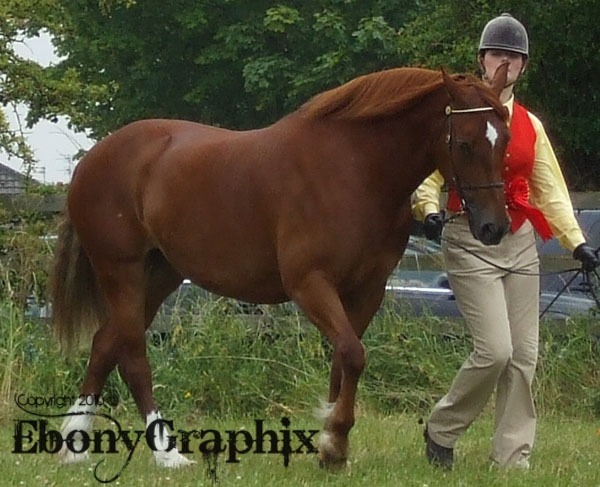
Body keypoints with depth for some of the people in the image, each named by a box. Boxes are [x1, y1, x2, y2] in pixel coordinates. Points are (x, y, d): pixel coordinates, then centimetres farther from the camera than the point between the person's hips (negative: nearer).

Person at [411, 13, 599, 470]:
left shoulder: (530, 124, 13)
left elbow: (550, 190, 16)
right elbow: (429, 172, -6)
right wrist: (429, 209, -26)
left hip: (520, 243, 6)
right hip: (470, 240, -5)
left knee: (524, 356, 2)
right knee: (495, 350, -16)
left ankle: (513, 459, 8)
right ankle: (440, 431, 5)